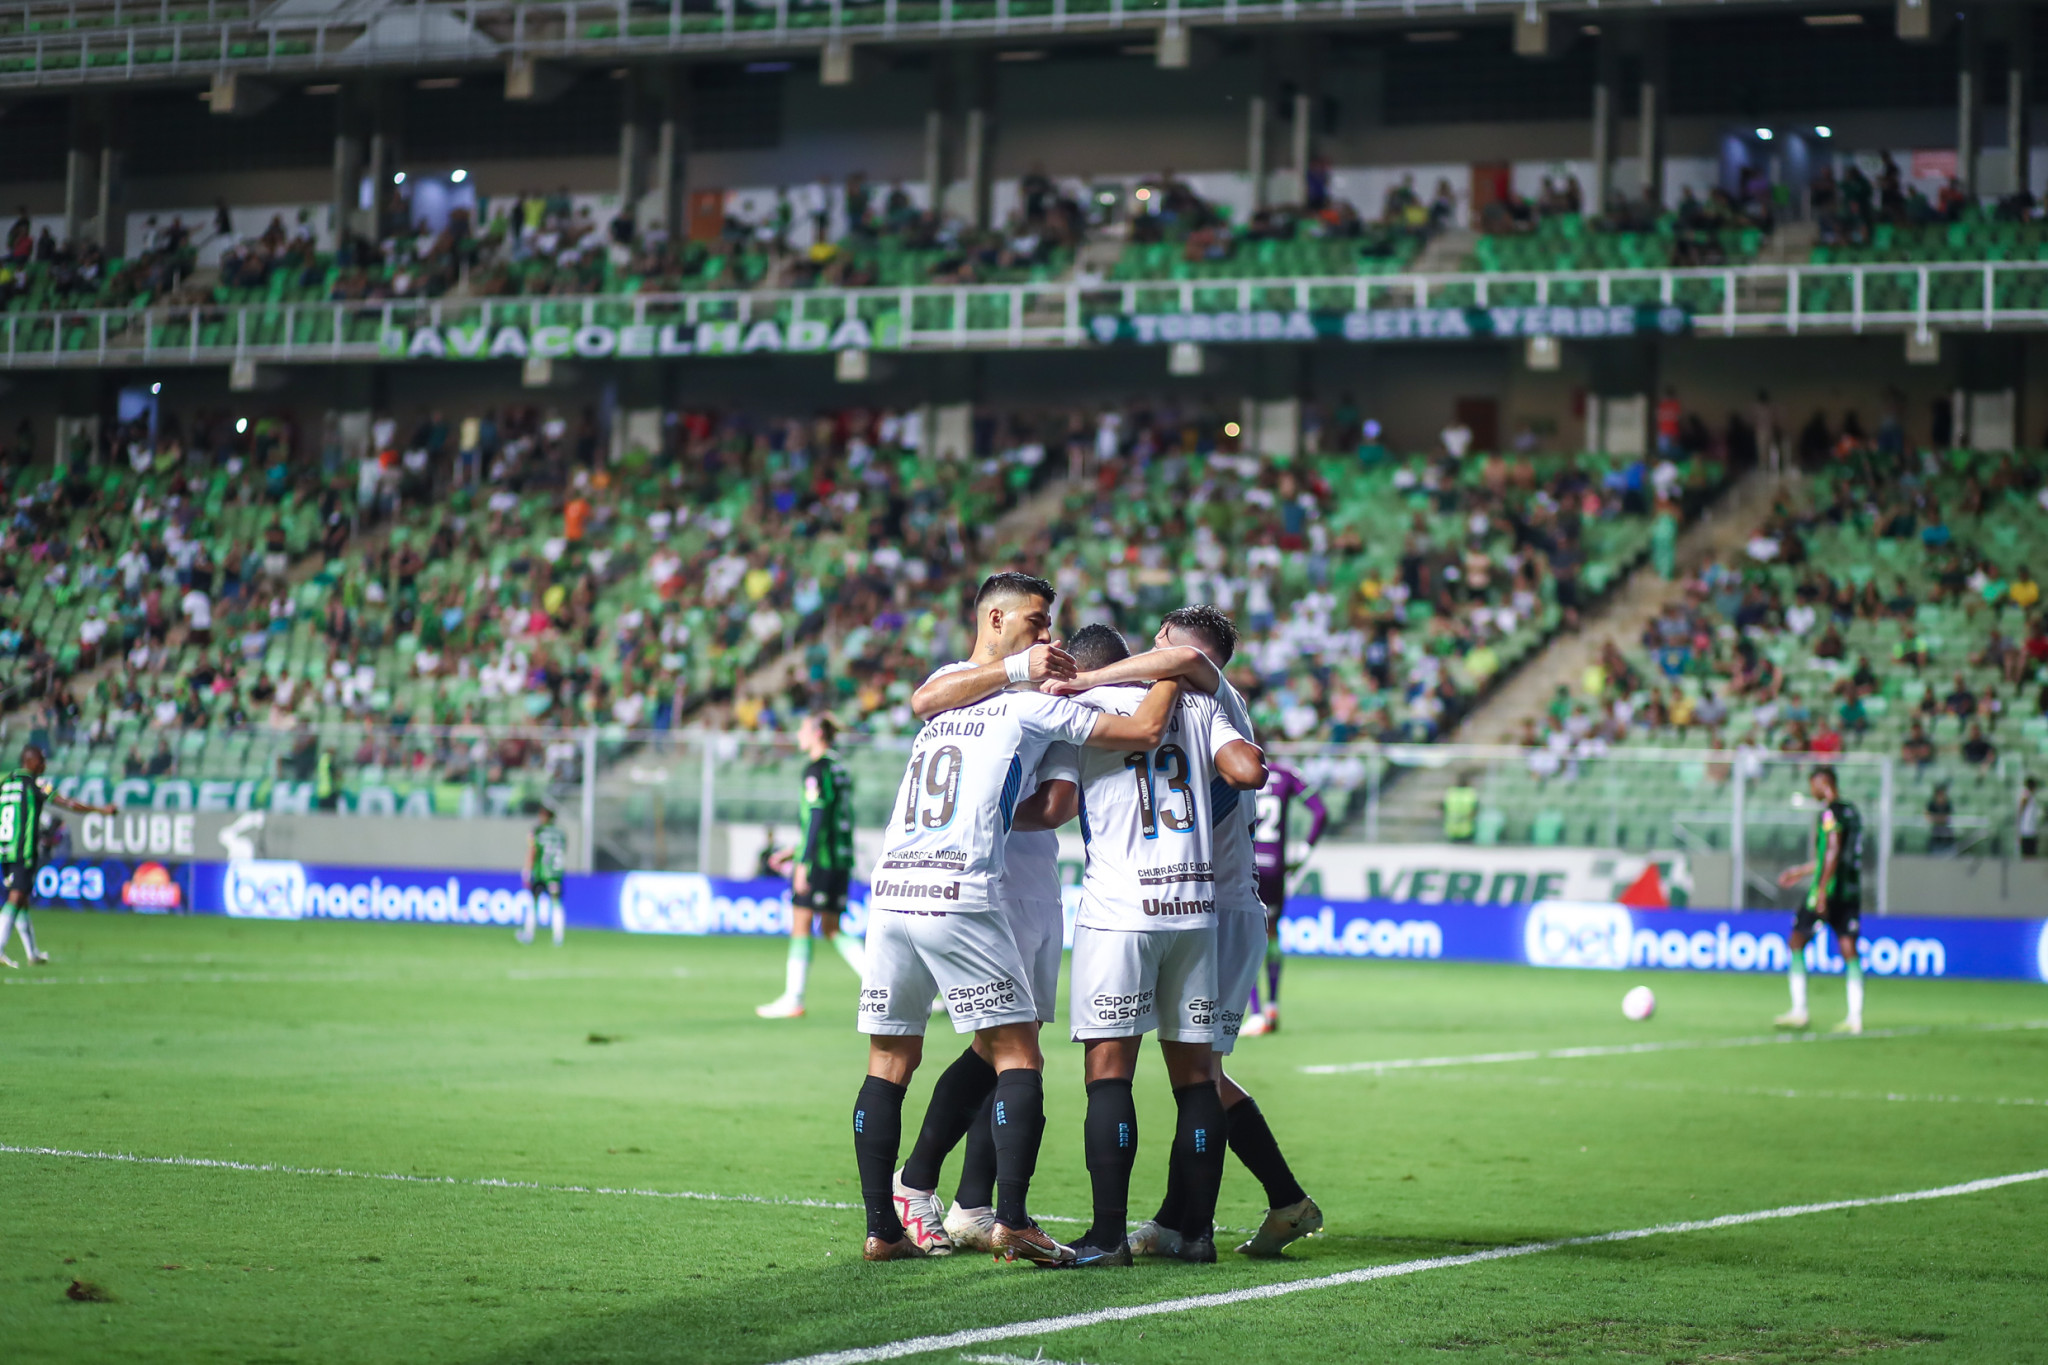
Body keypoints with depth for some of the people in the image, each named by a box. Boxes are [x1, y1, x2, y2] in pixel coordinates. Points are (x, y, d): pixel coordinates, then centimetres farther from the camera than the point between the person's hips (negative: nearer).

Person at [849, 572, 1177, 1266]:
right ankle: (1013, 1221, -10)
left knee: (890, 1060, 11)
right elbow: (1144, 731, 2)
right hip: (961, 899, -6)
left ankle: (882, 1229, 9)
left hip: (890, 892, 6)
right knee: (1018, 1057, 1)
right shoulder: (1032, 705, 1)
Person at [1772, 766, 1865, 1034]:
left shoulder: (1830, 812, -9)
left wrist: (1822, 888, -22)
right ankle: (1855, 1017, -2)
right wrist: (1800, 871, 34)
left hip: (1829, 889, -8)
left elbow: (1833, 850, -20)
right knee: (1849, 950, 4)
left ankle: (1799, 1011, -1)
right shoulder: (1852, 812, 18)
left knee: (1797, 942, 3)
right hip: (1852, 890, 8)